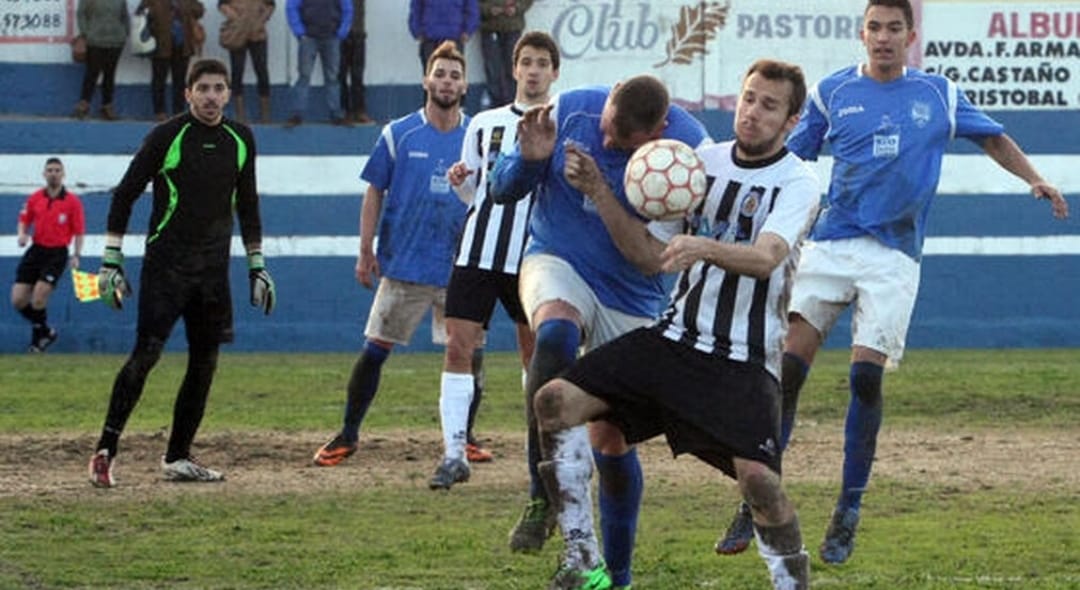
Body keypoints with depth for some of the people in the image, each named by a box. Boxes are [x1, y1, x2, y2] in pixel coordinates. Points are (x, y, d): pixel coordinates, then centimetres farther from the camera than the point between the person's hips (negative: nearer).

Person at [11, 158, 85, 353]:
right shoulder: (35, 198, 6)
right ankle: (46, 331, 22)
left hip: (57, 254, -4)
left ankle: (38, 337, 9)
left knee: (38, 299, -16)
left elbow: (79, 231, -1)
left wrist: (76, 255, -6)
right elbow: (24, 220, 14)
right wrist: (22, 234, -7)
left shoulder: (73, 201, -4)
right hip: (36, 250, 4)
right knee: (18, 300, -1)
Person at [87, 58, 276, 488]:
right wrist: (111, 262, -7)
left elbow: (247, 206, 20)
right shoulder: (166, 137, -6)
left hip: (213, 268, 5)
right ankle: (105, 451, -10)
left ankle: (178, 457, 13)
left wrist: (257, 267, 18)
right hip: (166, 264, -5)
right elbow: (125, 195, -3)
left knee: (204, 361, 5)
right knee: (146, 353, -13)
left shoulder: (240, 140, 9)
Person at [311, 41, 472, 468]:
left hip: (460, 269, 2)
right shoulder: (398, 135, 1)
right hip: (404, 267, -1)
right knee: (375, 349, -1)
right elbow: (374, 193, 4)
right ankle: (348, 435, 8)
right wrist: (366, 251, -1)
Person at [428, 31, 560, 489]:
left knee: (536, 353, 8)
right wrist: (461, 182, -5)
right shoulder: (485, 124, 12)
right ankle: (455, 452, -6)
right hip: (479, 249, 2)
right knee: (458, 346, -8)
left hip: (533, 257, -2)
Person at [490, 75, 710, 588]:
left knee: (612, 439, 2)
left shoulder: (690, 147, -17)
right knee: (556, 336, -36)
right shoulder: (570, 110, -12)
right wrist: (530, 160, -24)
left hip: (631, 300, 0)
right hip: (557, 262, 0)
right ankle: (541, 500, -27)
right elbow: (502, 190, -1)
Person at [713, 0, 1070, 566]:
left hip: (894, 255, 0)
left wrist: (1035, 180, 10)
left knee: (866, 376, -9)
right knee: (789, 367, -11)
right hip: (830, 244, 0)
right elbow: (788, 159, 12)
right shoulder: (831, 92, 6)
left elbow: (994, 137, 22)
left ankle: (848, 514, 3)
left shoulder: (938, 95, 8)